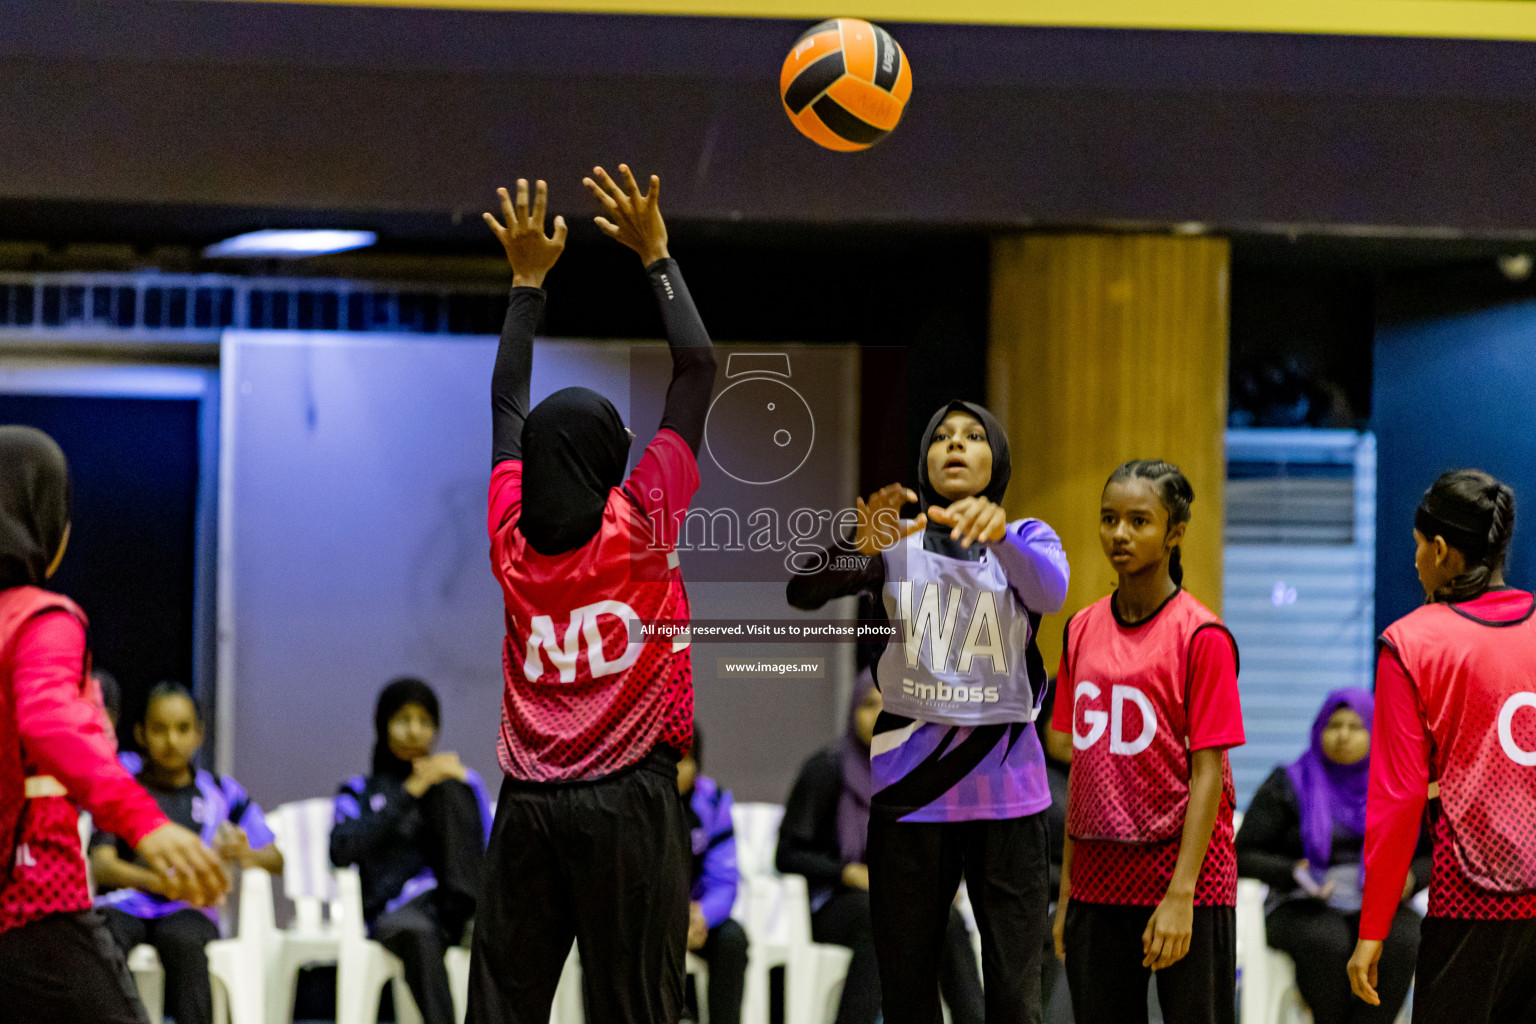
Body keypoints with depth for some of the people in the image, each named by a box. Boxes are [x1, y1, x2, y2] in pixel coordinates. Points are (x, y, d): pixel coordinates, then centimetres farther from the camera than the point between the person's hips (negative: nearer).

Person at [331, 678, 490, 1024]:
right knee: (416, 932, -41)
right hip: (398, 910, -2)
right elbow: (342, 851, -2)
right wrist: (410, 791, -3)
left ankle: (466, 908, -30)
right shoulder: (360, 792, 21)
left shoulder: (461, 780, 26)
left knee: (447, 785, -14)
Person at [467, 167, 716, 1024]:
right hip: (629, 800, -4)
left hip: (529, 805, 4)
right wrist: (656, 254, 7)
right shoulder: (642, 524, -6)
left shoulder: (512, 534, 4)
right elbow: (699, 368, -1)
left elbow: (507, 403, 18)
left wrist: (528, 280, 25)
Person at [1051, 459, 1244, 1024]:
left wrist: (1181, 896, -17)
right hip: (1098, 886, 5)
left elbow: (1207, 774, -11)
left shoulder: (1201, 636, -8)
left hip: (1185, 883, -5)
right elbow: (1083, 764, 13)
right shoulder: (1082, 629, 9)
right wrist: (1066, 891, 10)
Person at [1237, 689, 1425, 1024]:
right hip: (1304, 911, -2)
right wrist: (1293, 874, -20)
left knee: (1400, 941, -32)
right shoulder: (1288, 786, 0)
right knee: (1326, 943, -36)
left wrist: (1409, 879, -13)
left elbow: (1431, 858, 10)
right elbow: (1245, 857, -1)